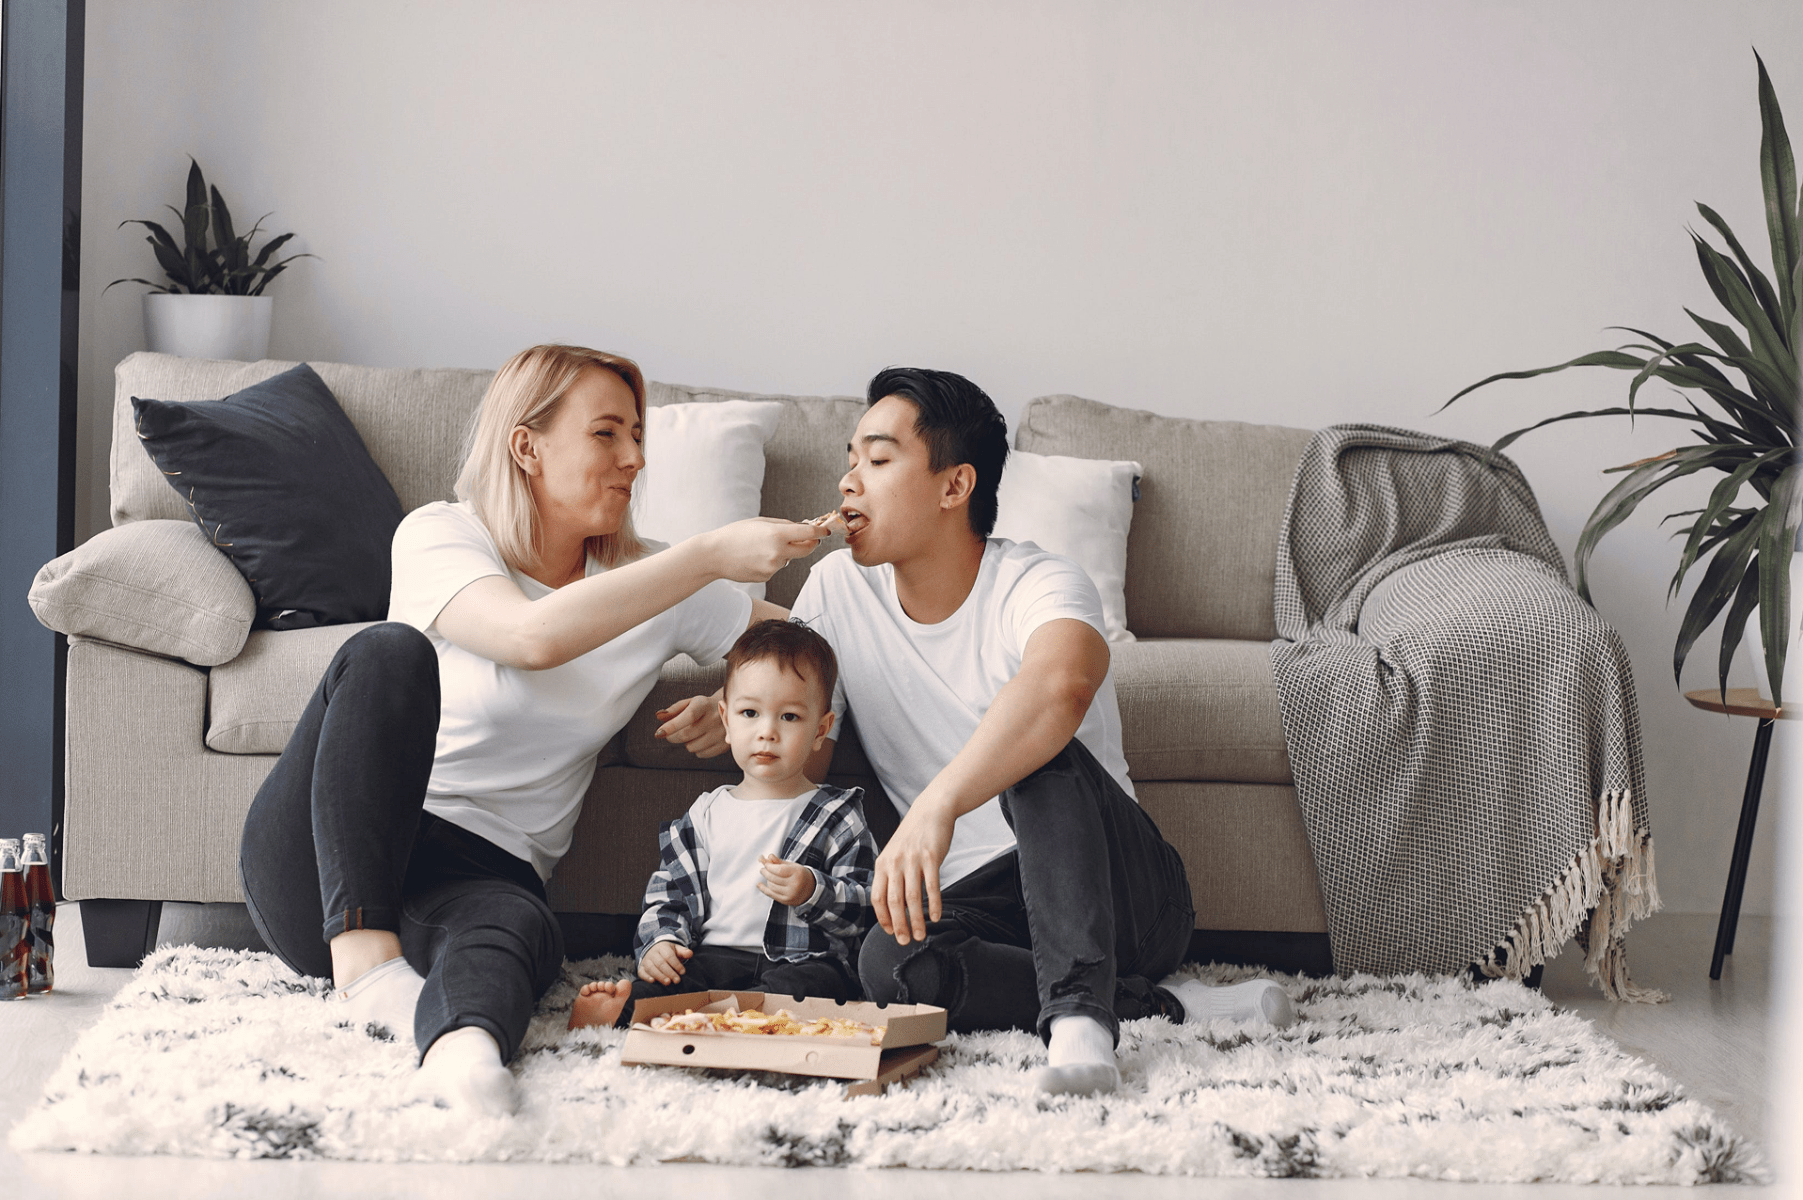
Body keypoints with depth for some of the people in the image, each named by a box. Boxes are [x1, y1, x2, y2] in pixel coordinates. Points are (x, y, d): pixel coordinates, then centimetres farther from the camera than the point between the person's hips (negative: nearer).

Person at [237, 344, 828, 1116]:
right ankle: (362, 956, -37)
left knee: (521, 934, -37)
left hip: (478, 874, 2)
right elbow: (535, 635, -23)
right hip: (320, 866, -2)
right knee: (392, 652, -31)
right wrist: (711, 555, -22)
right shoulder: (437, 537, -3)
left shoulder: (648, 578, 12)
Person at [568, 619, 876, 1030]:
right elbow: (670, 892, 19)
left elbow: (864, 906, 2)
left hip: (804, 959, -3)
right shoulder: (706, 814, 19)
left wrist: (812, 891, -18)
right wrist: (661, 940, -3)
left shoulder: (837, 816, 9)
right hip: (717, 955, 4)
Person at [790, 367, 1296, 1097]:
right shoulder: (838, 590, 3)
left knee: (1037, 754, -33)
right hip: (977, 904, 4)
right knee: (889, 963, -31)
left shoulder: (1037, 585, -15)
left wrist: (937, 805, -53)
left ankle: (1079, 1014, -41)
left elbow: (1064, 681, -41)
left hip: (1125, 896, -4)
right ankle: (1166, 1007, -23)